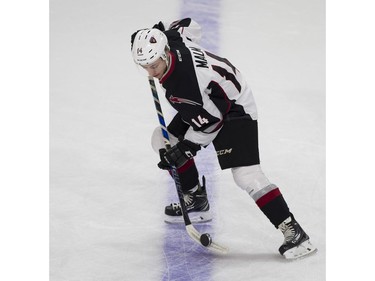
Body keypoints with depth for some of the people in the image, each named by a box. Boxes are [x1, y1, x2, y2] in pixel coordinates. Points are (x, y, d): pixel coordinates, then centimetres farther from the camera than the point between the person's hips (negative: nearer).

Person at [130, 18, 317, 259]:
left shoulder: (185, 82, -38)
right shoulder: (170, 39, -17)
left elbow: (208, 121, -26)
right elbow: (189, 25, 7)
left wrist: (184, 150, -20)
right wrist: (148, 37, 14)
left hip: (234, 108, -10)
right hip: (206, 103, 10)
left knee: (246, 175, -22)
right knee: (162, 140, 12)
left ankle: (293, 232, -20)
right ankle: (197, 201, 23)